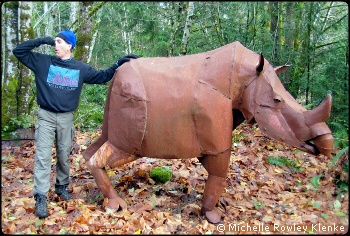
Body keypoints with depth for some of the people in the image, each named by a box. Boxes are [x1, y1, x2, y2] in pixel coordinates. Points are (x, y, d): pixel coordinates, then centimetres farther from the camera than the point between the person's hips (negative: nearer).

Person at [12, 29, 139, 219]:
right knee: (43, 156, -7)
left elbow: (101, 77, 13)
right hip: (46, 116, -1)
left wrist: (119, 64, 5)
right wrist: (42, 41, -7)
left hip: (66, 118, 2)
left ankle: (62, 187, 31)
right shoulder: (43, 62, 2)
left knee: (64, 156, 12)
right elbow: (18, 51, 3)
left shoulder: (81, 68, 5)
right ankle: (40, 198, -3)